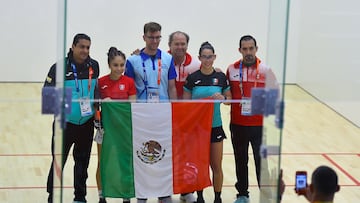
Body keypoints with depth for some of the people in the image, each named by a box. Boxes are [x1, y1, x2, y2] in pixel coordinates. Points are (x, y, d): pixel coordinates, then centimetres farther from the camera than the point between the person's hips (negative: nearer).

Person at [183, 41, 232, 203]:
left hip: (215, 126, 1)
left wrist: (222, 98, -13)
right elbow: (185, 103, -1)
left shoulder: (221, 77, 0)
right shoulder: (192, 78, -3)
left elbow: (229, 99, 7)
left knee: (216, 166, 4)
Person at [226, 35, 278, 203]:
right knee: (240, 161, 12)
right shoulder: (231, 69, 3)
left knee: (261, 161, -3)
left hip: (259, 124, -2)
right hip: (237, 124, 3)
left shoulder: (265, 70, -3)